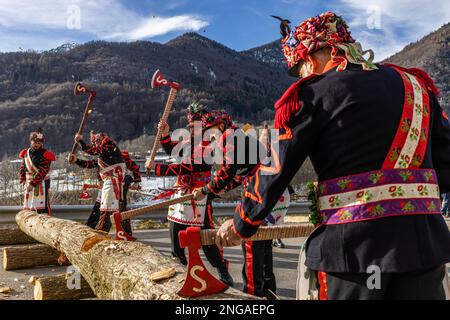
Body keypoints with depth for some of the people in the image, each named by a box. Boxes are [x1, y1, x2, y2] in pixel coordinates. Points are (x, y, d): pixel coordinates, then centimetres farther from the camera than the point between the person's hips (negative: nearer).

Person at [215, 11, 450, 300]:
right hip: (426, 239, 5)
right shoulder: (415, 84, 12)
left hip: (352, 243, -5)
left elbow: (275, 172, -2)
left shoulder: (313, 92, -3)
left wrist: (241, 226, 11)